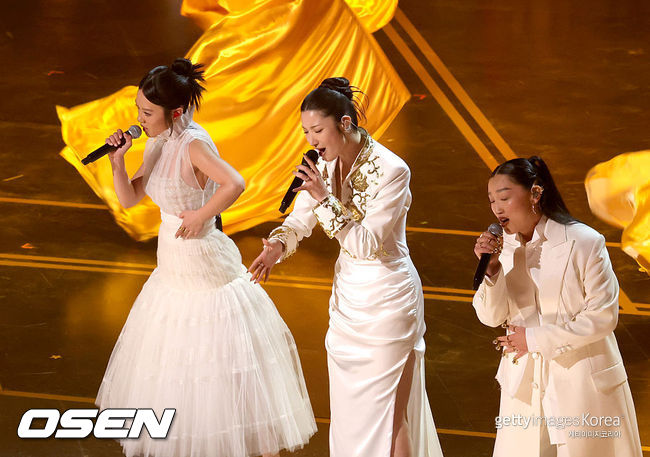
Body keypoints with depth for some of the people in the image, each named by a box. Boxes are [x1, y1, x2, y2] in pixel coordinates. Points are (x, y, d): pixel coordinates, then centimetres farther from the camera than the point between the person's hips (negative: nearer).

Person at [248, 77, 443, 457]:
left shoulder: (391, 170, -24)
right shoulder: (326, 163, -2)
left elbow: (366, 244, -25)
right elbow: (301, 219, 0)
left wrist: (325, 199, -30)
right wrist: (278, 245, -21)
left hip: (387, 295, -7)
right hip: (347, 291, 7)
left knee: (384, 409, 1)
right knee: (347, 402, 16)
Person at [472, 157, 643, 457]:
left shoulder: (584, 243, -14)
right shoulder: (502, 246, 1)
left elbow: (604, 316, -15)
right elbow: (492, 317, -1)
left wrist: (537, 339, -16)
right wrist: (491, 268, -19)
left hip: (581, 381, -4)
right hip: (525, 384, 4)